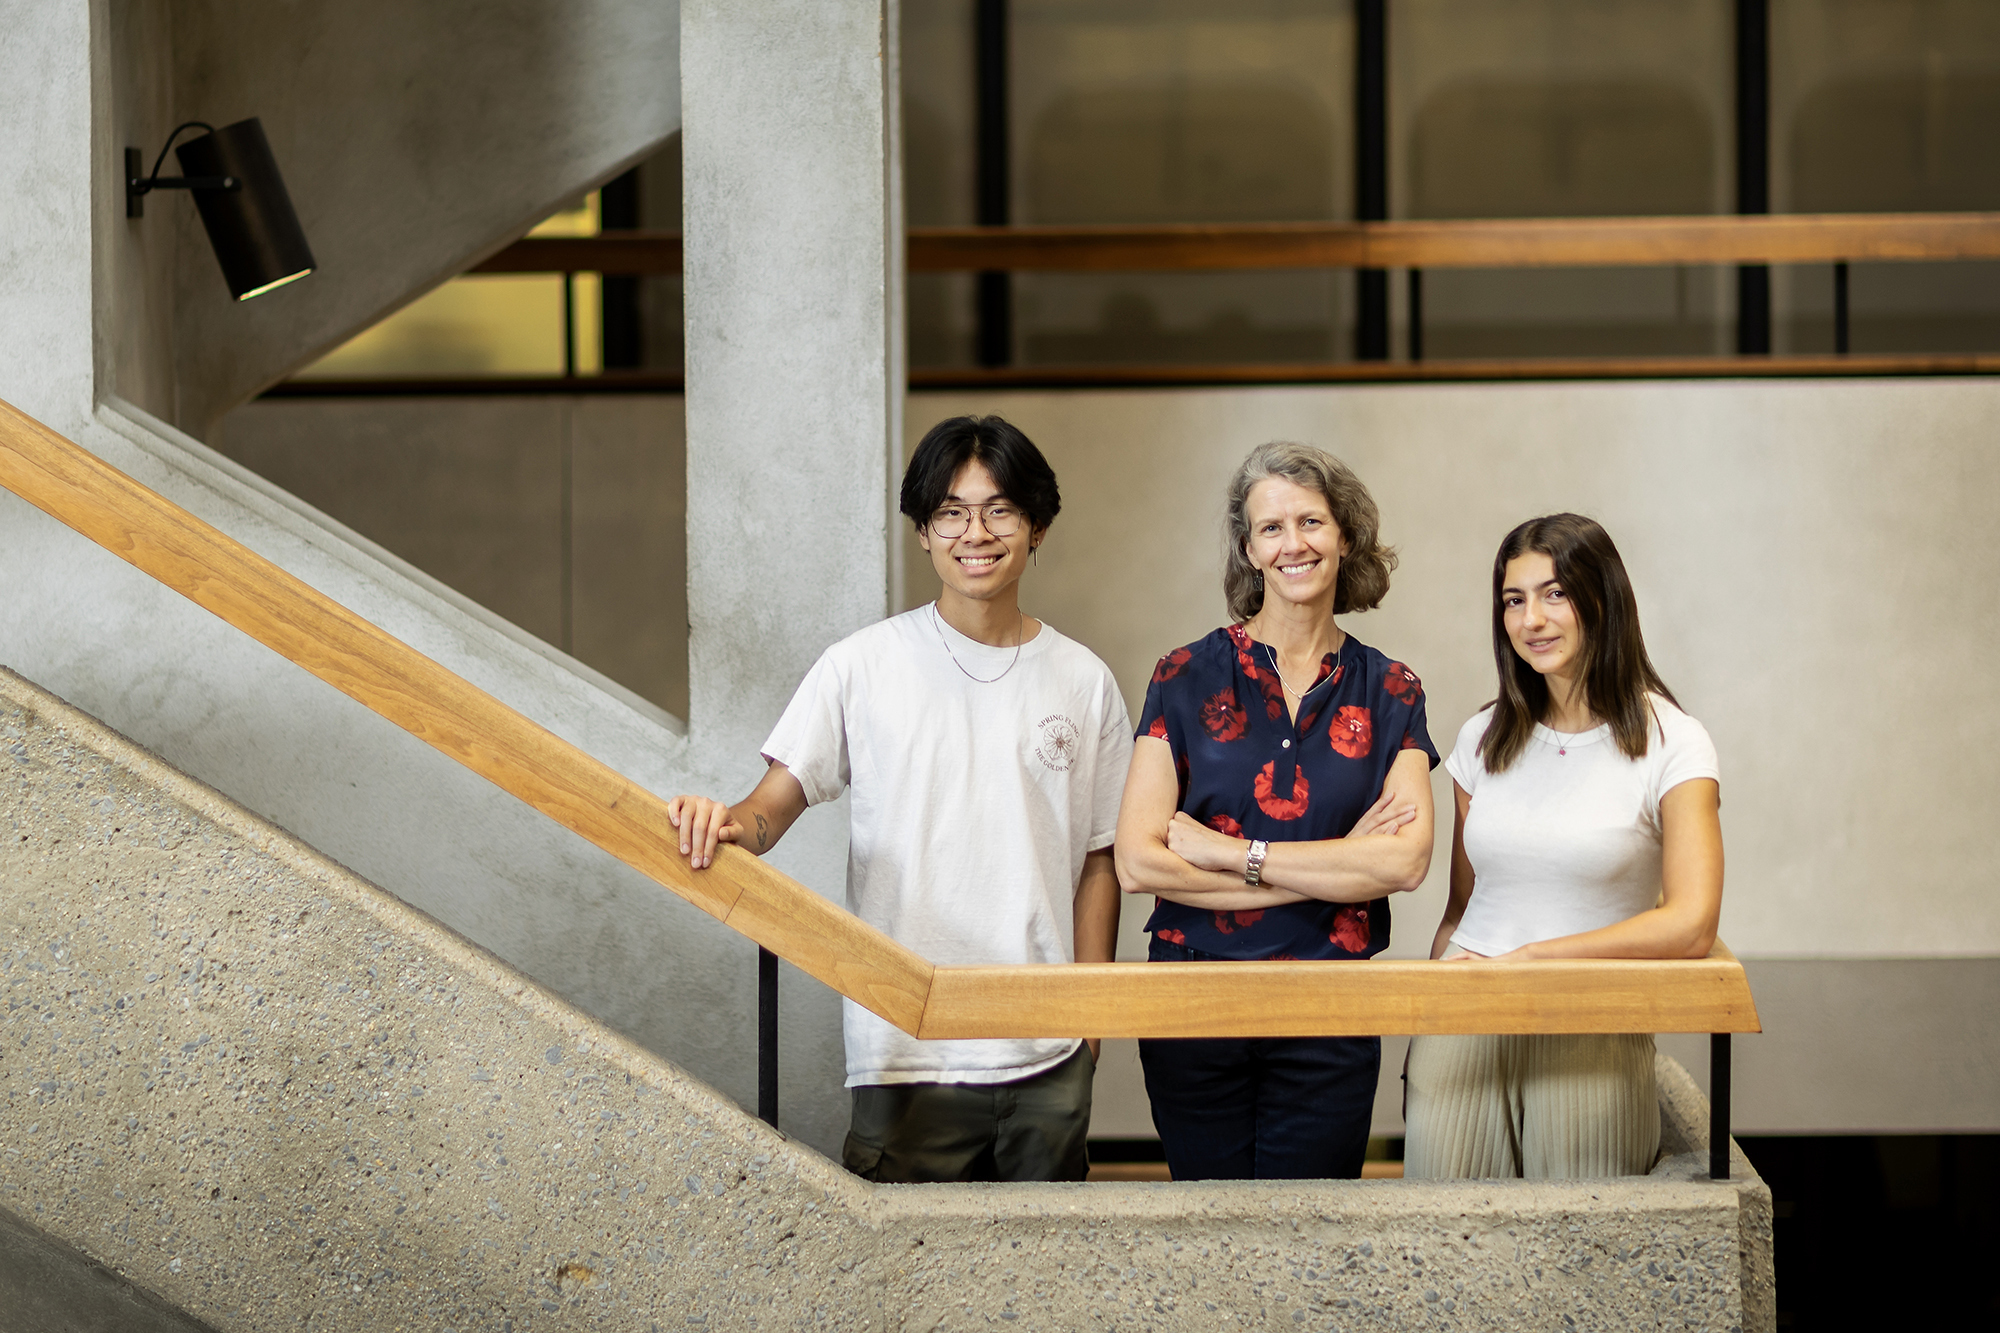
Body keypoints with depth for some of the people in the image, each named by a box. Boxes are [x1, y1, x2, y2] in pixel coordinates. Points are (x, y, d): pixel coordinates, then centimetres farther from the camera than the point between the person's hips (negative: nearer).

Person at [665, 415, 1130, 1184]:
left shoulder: (1083, 683, 7)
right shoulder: (864, 667, 0)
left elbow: (1096, 862, 11)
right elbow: (778, 802, -3)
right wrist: (731, 824, -26)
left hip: (1046, 1061, 2)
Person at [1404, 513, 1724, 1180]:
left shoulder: (1670, 744, -1)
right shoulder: (1485, 739, 13)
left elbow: (1689, 928, -11)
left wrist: (1525, 959, -13)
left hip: (1590, 1046, -3)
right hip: (1463, 1030, 3)